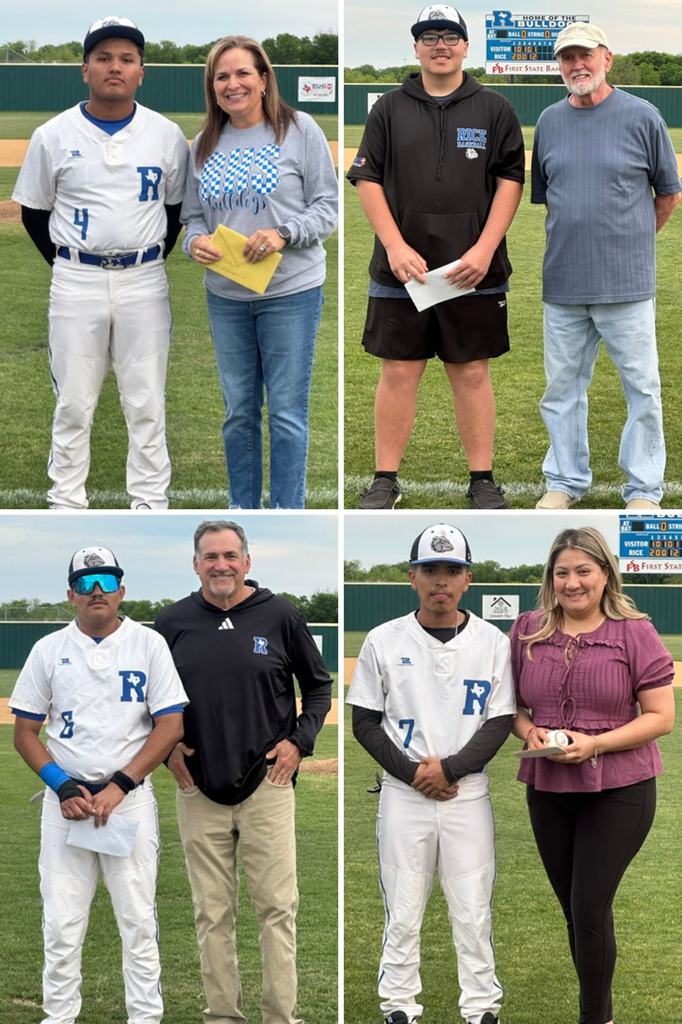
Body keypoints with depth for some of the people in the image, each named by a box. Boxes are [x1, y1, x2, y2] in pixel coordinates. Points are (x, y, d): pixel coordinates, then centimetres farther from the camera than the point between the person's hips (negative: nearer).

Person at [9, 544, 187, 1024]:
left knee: (139, 920, -1)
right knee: (61, 923, 0)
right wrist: (63, 786, -9)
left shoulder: (149, 644, 2)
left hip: (131, 798, -1)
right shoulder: (49, 650, 6)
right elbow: (25, 732, 7)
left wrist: (119, 786, -12)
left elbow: (171, 725, -2)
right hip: (65, 799, 1)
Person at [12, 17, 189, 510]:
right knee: (73, 402, 4)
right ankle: (66, 503, 13)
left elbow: (177, 207, 12)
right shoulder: (53, 136, -1)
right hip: (75, 281, -1)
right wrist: (69, 266, 3)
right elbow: (34, 212, 7)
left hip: (144, 281, 1)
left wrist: (150, 262, 7)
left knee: (147, 402, 5)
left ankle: (151, 503, 13)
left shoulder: (167, 135, 1)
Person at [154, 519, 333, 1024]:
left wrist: (300, 741, -1)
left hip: (267, 783, -1)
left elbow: (319, 685, 10)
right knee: (213, 913, 5)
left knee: (278, 907, -3)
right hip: (199, 789, 2)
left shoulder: (280, 615, 1)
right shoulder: (173, 622, 5)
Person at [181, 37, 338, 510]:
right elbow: (193, 215, 14)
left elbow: (327, 206, -4)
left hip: (290, 293, -4)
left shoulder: (300, 130, -4)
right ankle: (243, 510, 23)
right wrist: (195, 241, -9)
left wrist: (284, 234, -20)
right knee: (239, 411, 12)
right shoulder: (204, 145, 7)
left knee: (286, 412, -1)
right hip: (225, 297, 4)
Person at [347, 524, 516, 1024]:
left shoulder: (493, 643, 0)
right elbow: (365, 722, 2)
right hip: (403, 794, 0)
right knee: (402, 912, 4)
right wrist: (412, 773, -9)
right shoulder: (384, 641, 0)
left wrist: (449, 768, -13)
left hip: (468, 793, 0)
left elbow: (499, 723, -1)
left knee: (474, 913, 3)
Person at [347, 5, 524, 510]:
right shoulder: (390, 109, 8)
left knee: (472, 373, 4)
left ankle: (482, 479, 12)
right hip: (401, 268, 1)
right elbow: (367, 179, 4)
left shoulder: (495, 109, 6)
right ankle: (386, 481, 10)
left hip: (474, 272, 0)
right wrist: (395, 247, -8)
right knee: (398, 372, 3)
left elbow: (511, 181, 2)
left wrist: (484, 250, -9)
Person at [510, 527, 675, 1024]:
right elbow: (510, 703, 13)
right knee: (573, 908, 11)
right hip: (547, 791, 4)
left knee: (590, 908, -7)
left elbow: (661, 717, -8)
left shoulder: (634, 633, -7)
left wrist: (595, 744, -20)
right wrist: (529, 732, -10)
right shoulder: (528, 631, 3)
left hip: (618, 791, -4)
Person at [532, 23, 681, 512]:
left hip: (627, 285, -4)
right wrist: (572, 243, 14)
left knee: (642, 386, 0)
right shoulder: (549, 121, 9)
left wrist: (631, 240, 9)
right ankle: (566, 480, 24)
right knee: (562, 385, 10)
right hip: (562, 284, 4)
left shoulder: (642, 117, -3)